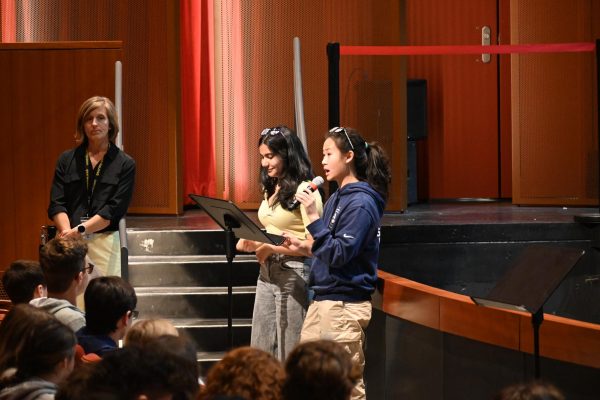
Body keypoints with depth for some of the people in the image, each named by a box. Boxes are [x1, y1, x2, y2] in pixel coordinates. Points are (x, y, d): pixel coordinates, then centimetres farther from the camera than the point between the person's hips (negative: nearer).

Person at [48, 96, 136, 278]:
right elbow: (56, 204, 5)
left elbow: (114, 210, -4)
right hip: (69, 242, 1)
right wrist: (68, 233, -14)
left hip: (104, 242, -1)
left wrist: (79, 230, -15)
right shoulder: (67, 160, 12)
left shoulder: (125, 164, 5)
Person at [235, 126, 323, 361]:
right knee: (261, 351, 8)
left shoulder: (304, 190, -12)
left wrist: (273, 249, -19)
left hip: (293, 273, -8)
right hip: (267, 273, 8)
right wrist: (254, 244, 3)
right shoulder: (271, 189, 13)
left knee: (289, 352, -2)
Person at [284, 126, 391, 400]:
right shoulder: (337, 198, 14)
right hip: (323, 301, 10)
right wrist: (306, 249, 9)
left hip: (344, 305, -10)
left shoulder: (360, 203, -14)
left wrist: (314, 219, -23)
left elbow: (340, 254, -20)